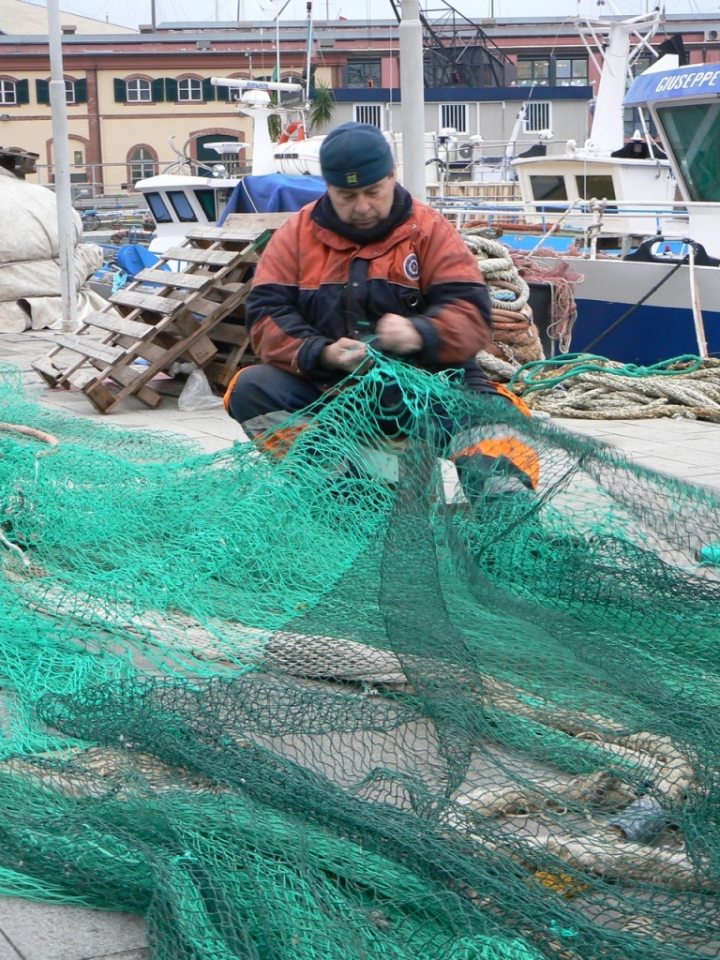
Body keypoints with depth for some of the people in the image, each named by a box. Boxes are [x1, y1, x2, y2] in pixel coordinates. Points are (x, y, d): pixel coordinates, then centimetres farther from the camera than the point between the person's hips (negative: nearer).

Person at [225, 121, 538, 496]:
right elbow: (266, 312, -2)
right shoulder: (297, 233, 8)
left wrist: (420, 333, -30)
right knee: (251, 389, -25)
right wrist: (322, 353, -22)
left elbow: (471, 313, -7)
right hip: (324, 388, 2)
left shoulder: (429, 230, 4)